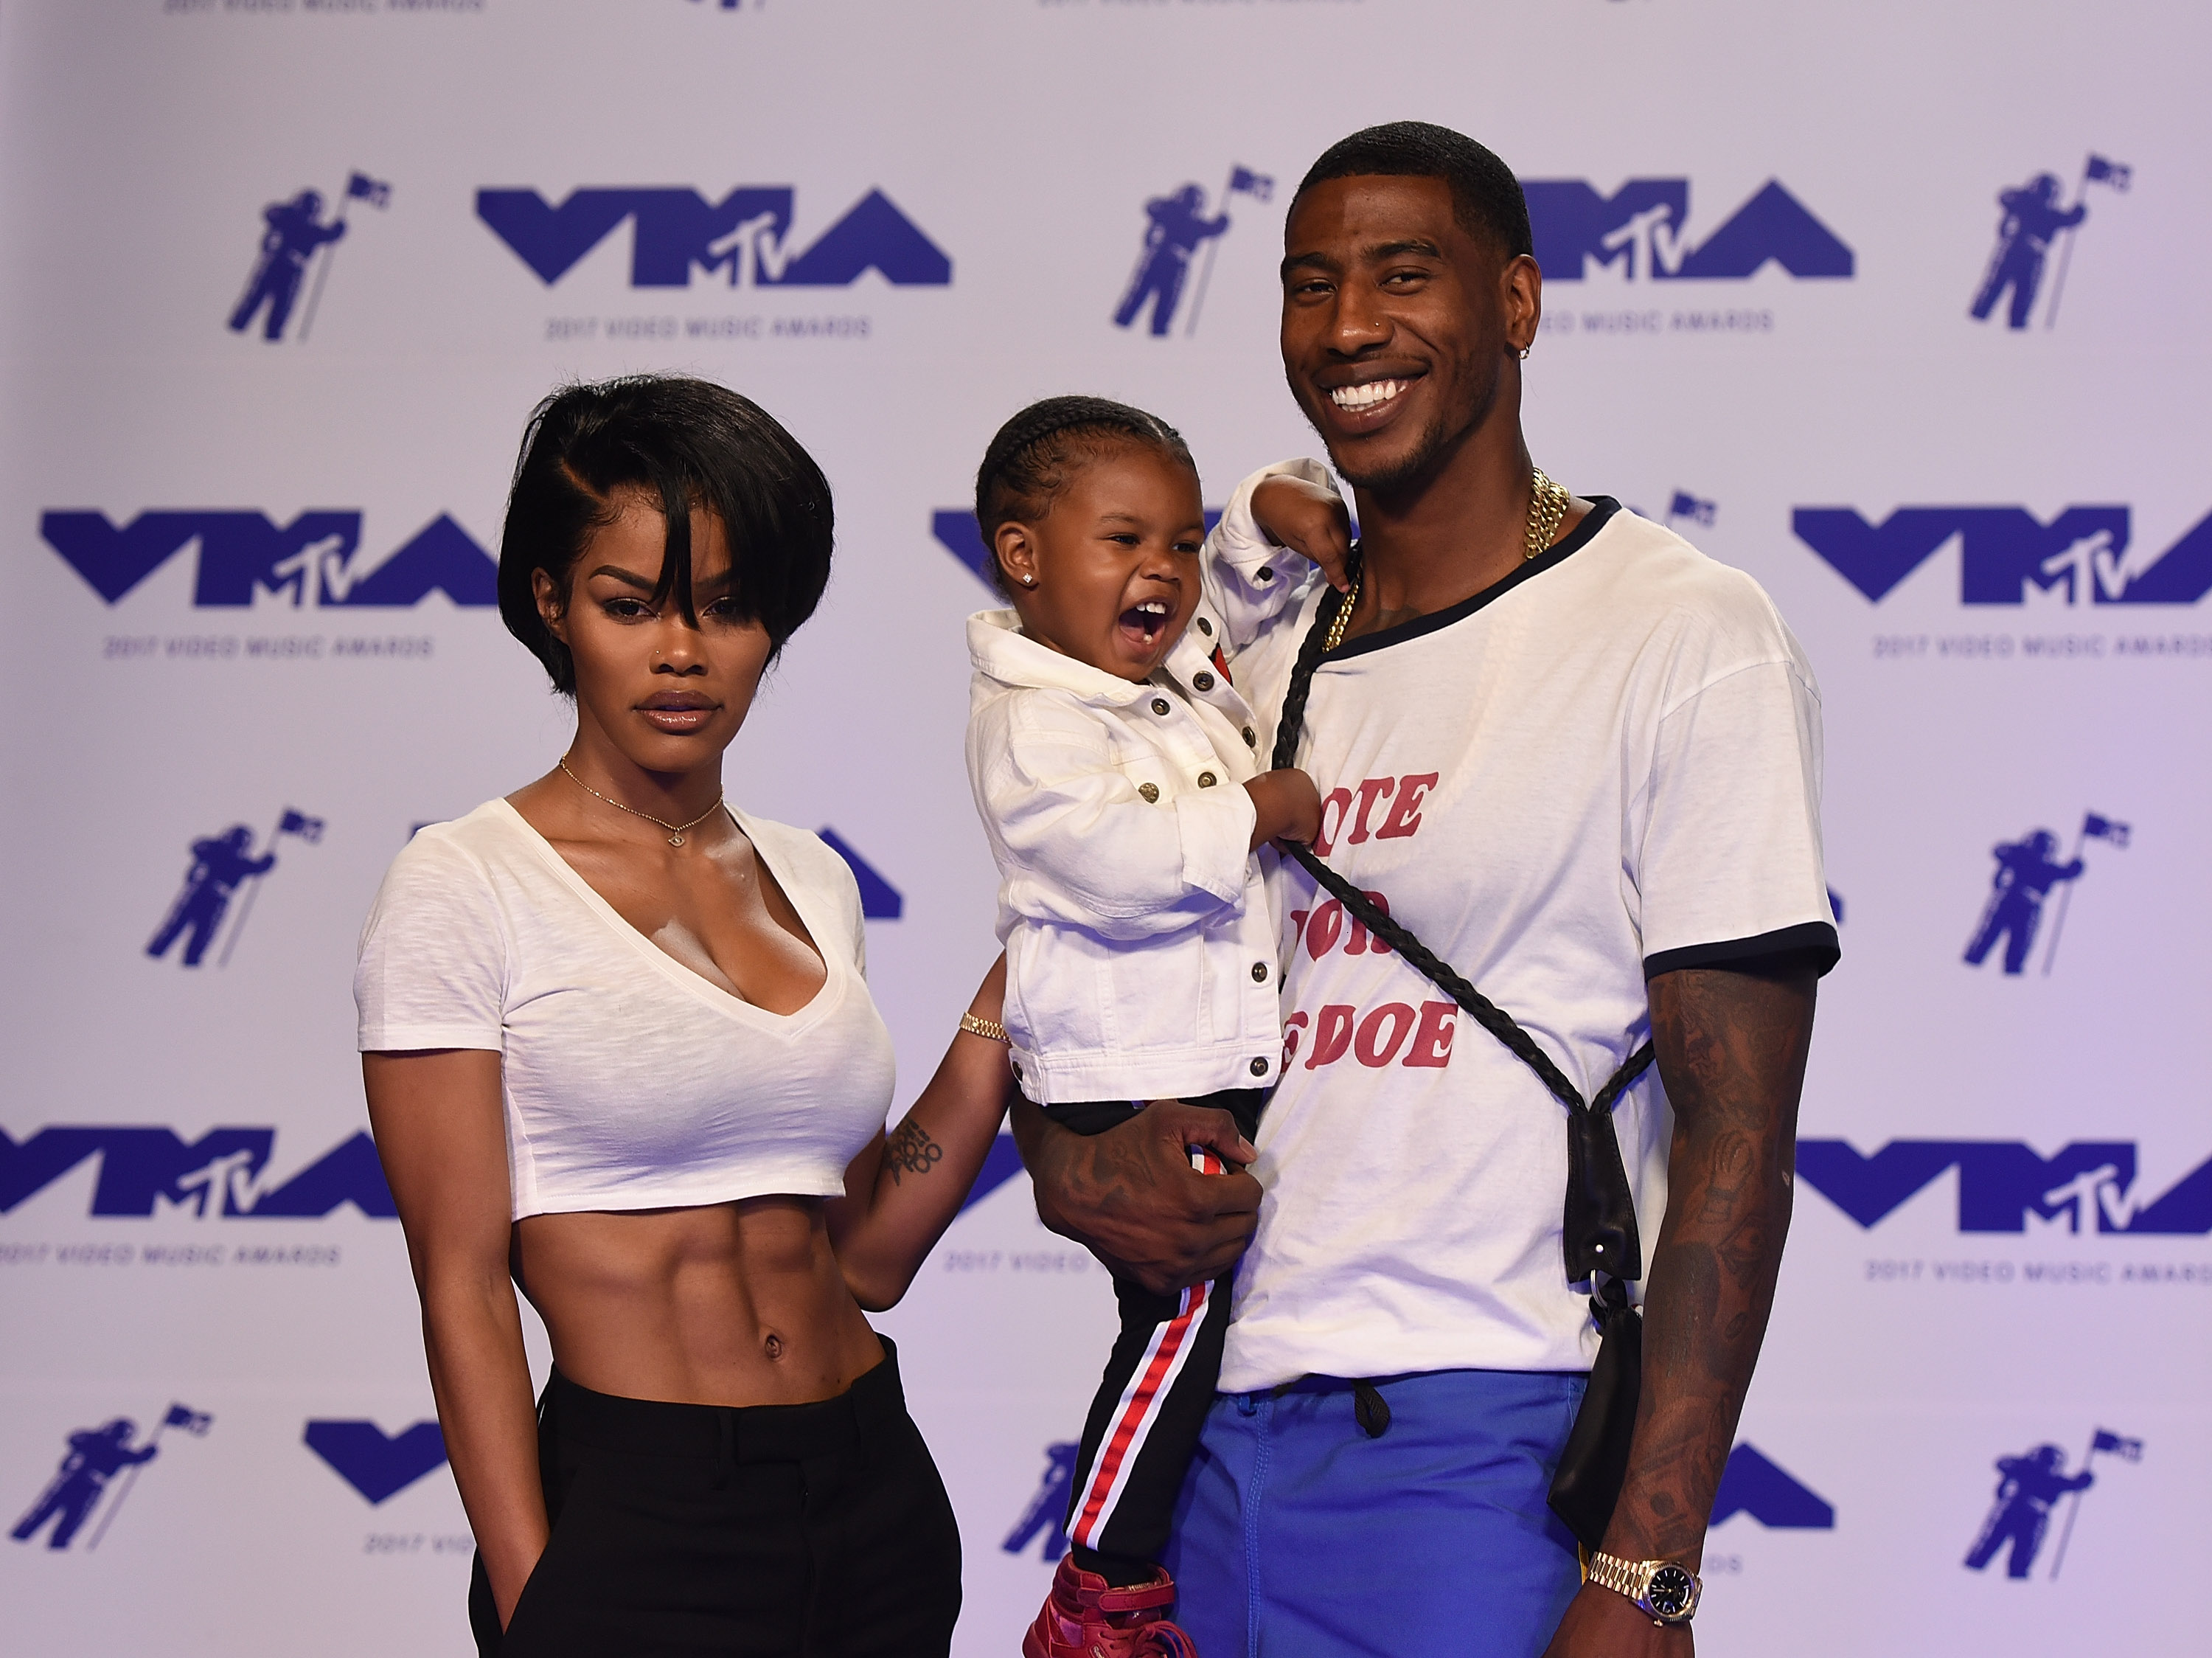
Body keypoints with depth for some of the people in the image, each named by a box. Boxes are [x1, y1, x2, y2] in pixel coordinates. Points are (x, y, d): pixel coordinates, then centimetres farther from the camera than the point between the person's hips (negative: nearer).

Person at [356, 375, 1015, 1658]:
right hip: (633, 1519, -5)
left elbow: (867, 1258, 7)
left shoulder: (811, 880, 11)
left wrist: (1004, 1011, 3)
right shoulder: (465, 889, -6)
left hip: (877, 1498, 5)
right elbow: (463, 1286, -8)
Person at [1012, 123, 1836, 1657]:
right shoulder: (1258, 646, 13)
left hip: (1488, 1463, -6)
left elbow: (1735, 1139, -11)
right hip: (1218, 1451, 6)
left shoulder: (1688, 640, -6)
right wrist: (1066, 1163, -2)